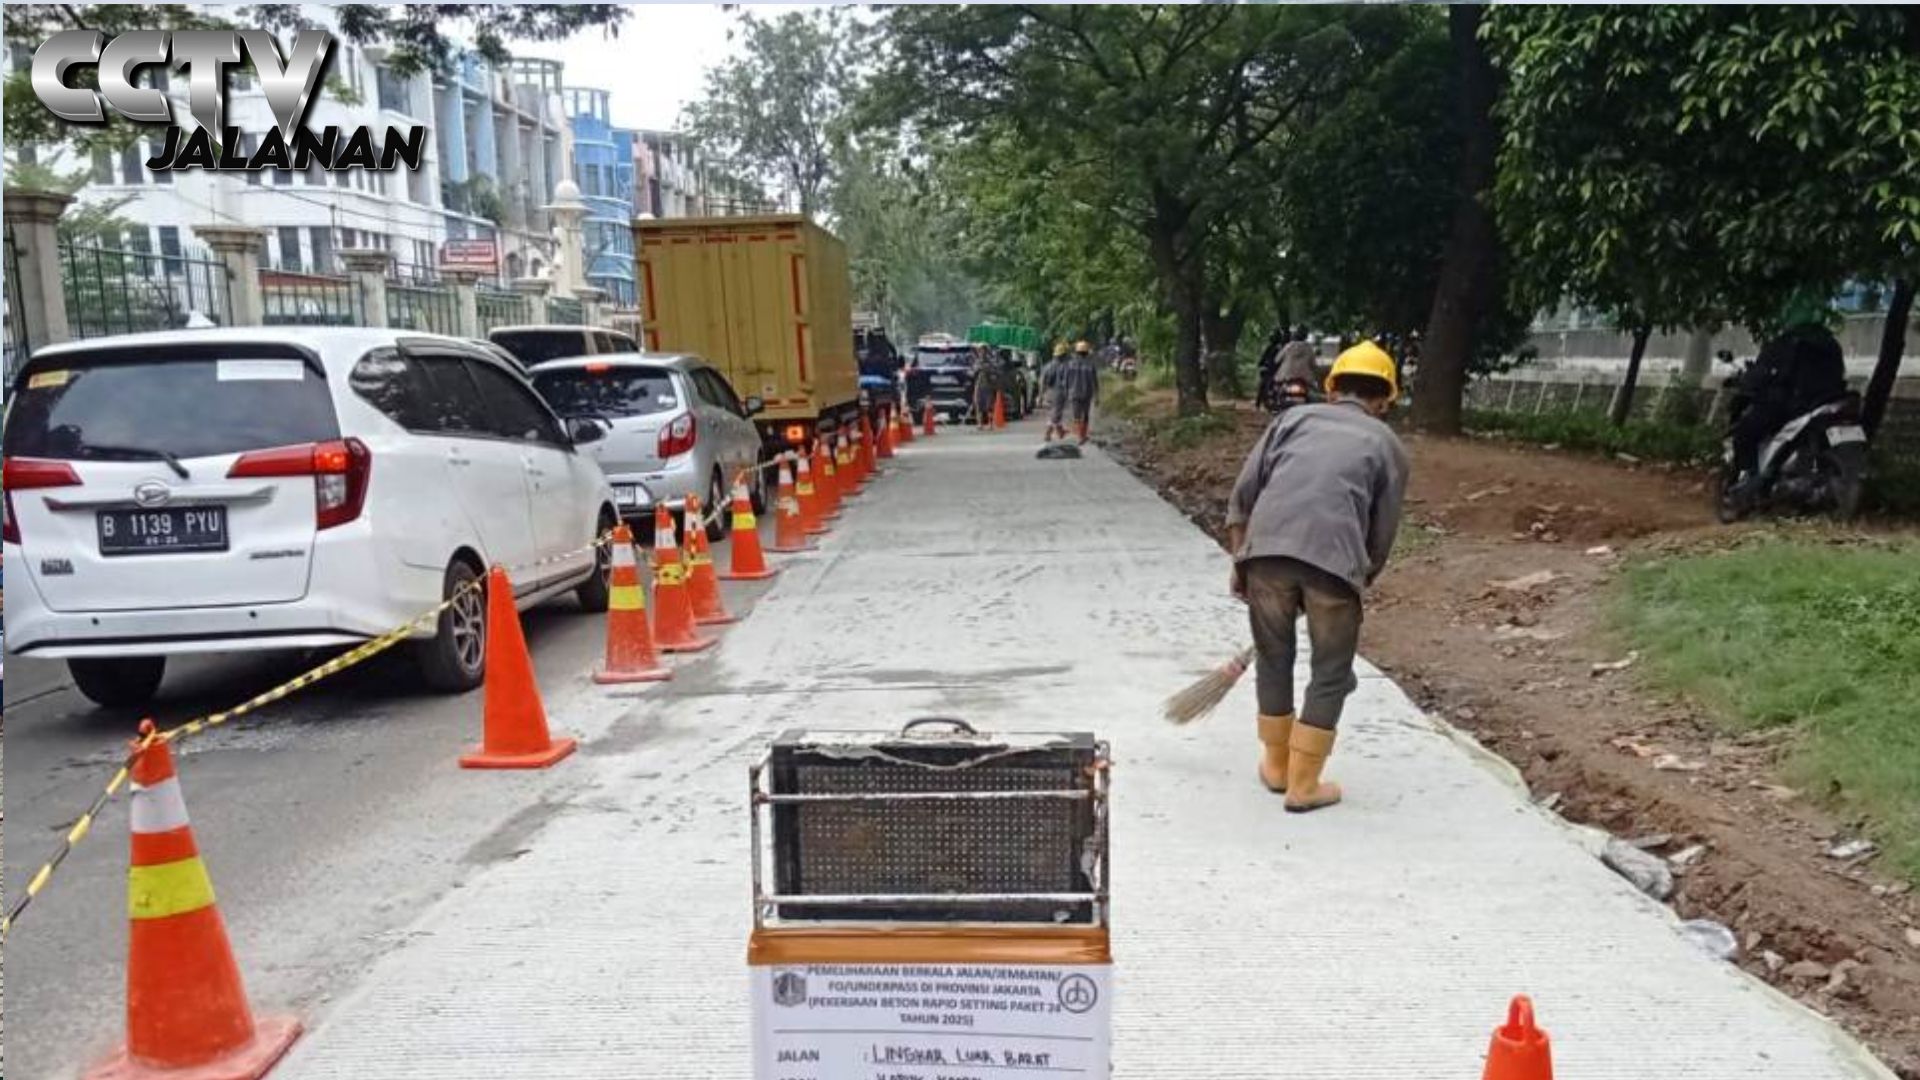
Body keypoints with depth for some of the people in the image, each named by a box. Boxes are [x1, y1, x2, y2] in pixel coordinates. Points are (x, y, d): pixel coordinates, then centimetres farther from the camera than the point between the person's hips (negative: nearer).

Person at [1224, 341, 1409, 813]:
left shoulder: (1295, 416, 23)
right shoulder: (1387, 445, 20)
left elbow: (1243, 493, 14)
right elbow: (1381, 535, 17)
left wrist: (1239, 561, 21)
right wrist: (1359, 583, 31)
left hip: (1266, 548, 2)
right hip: (1335, 556, -2)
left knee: (1273, 659, 20)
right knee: (1331, 675, 14)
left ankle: (1277, 766, 34)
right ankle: (1303, 785, 18)